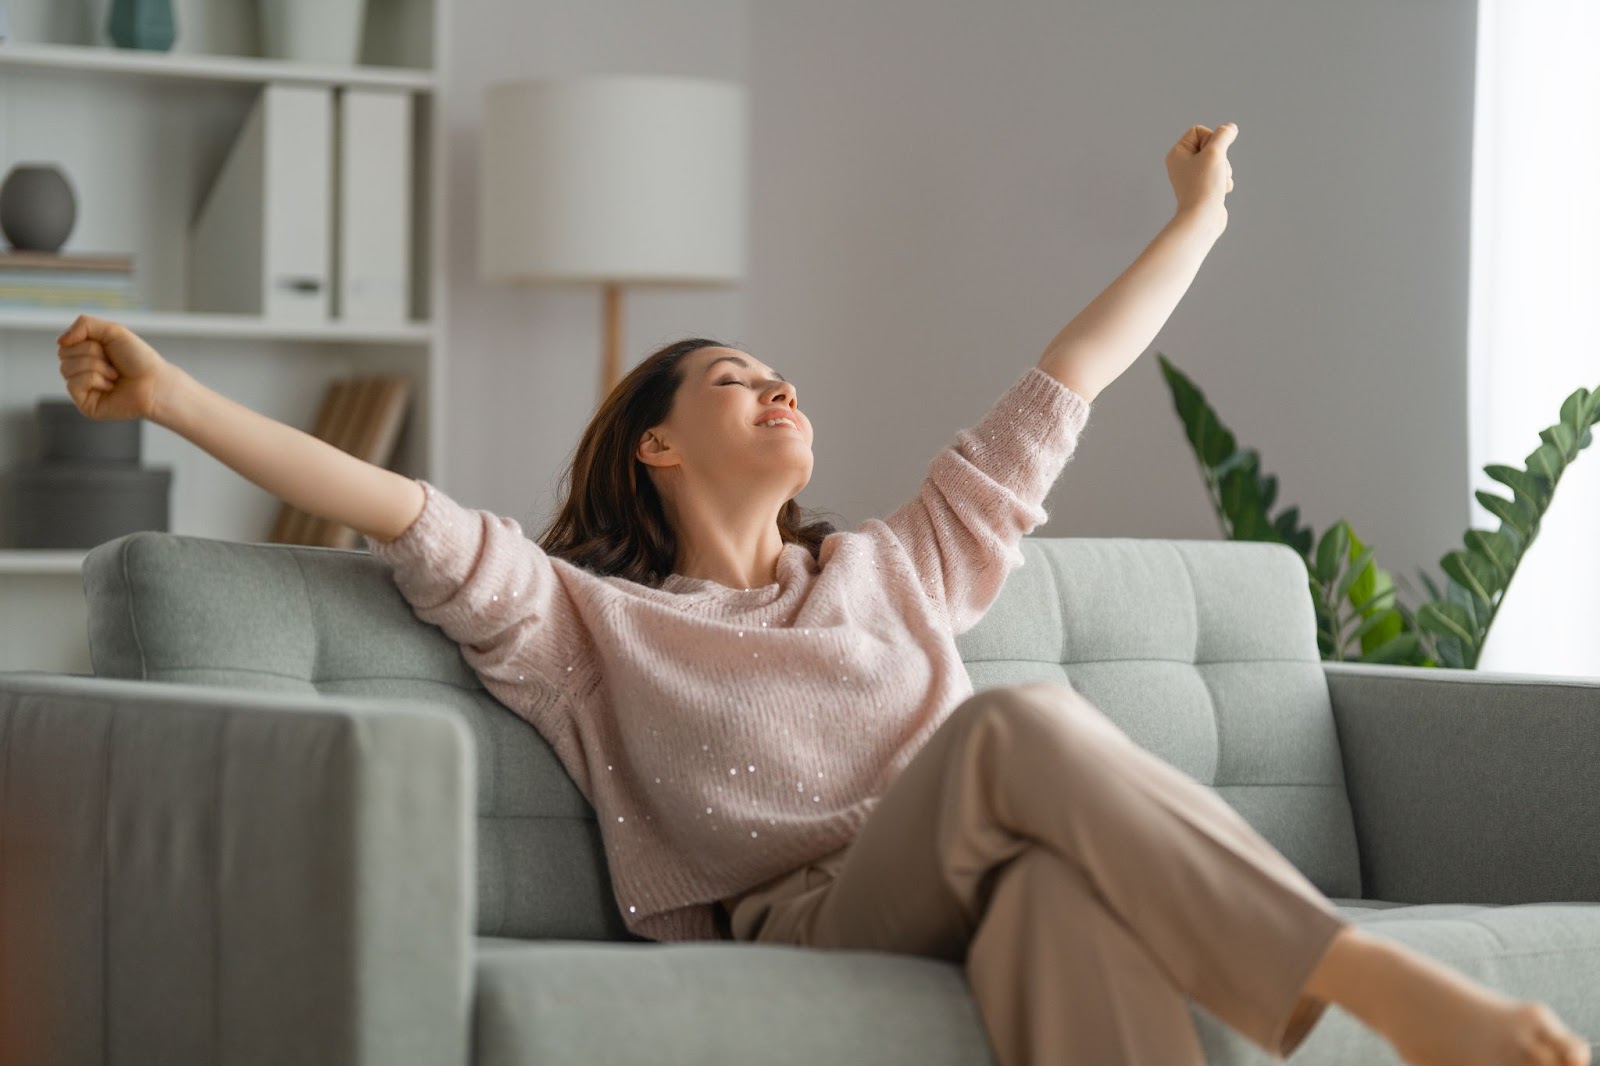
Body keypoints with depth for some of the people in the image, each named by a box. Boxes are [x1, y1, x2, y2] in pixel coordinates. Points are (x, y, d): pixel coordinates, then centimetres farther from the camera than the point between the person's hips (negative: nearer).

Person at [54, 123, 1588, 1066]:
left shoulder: (894, 572, 34)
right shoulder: (591, 626, 23)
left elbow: (1065, 385, 38)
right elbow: (403, 515, 11)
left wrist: (1199, 216, 43)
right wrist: (171, 398, 1)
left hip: (985, 901, 3)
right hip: (801, 925, -3)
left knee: (1062, 882, -37)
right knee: (1024, 725, -32)